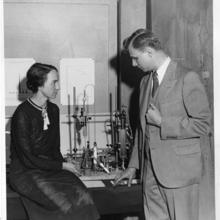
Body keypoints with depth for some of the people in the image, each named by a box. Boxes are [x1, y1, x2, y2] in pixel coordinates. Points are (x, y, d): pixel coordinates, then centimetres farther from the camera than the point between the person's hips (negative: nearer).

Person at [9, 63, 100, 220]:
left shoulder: (53, 110, 9)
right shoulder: (22, 114, -14)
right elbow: (28, 159, -14)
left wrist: (64, 166, -3)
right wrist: (62, 166, -10)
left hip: (51, 167, 6)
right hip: (26, 172, -6)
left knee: (82, 195, -21)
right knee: (66, 203, -27)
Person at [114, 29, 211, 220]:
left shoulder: (187, 78, -9)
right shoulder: (145, 81, 15)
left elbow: (203, 125, -13)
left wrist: (162, 122, -15)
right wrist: (133, 165, 19)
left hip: (180, 170, -7)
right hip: (151, 173, 7)